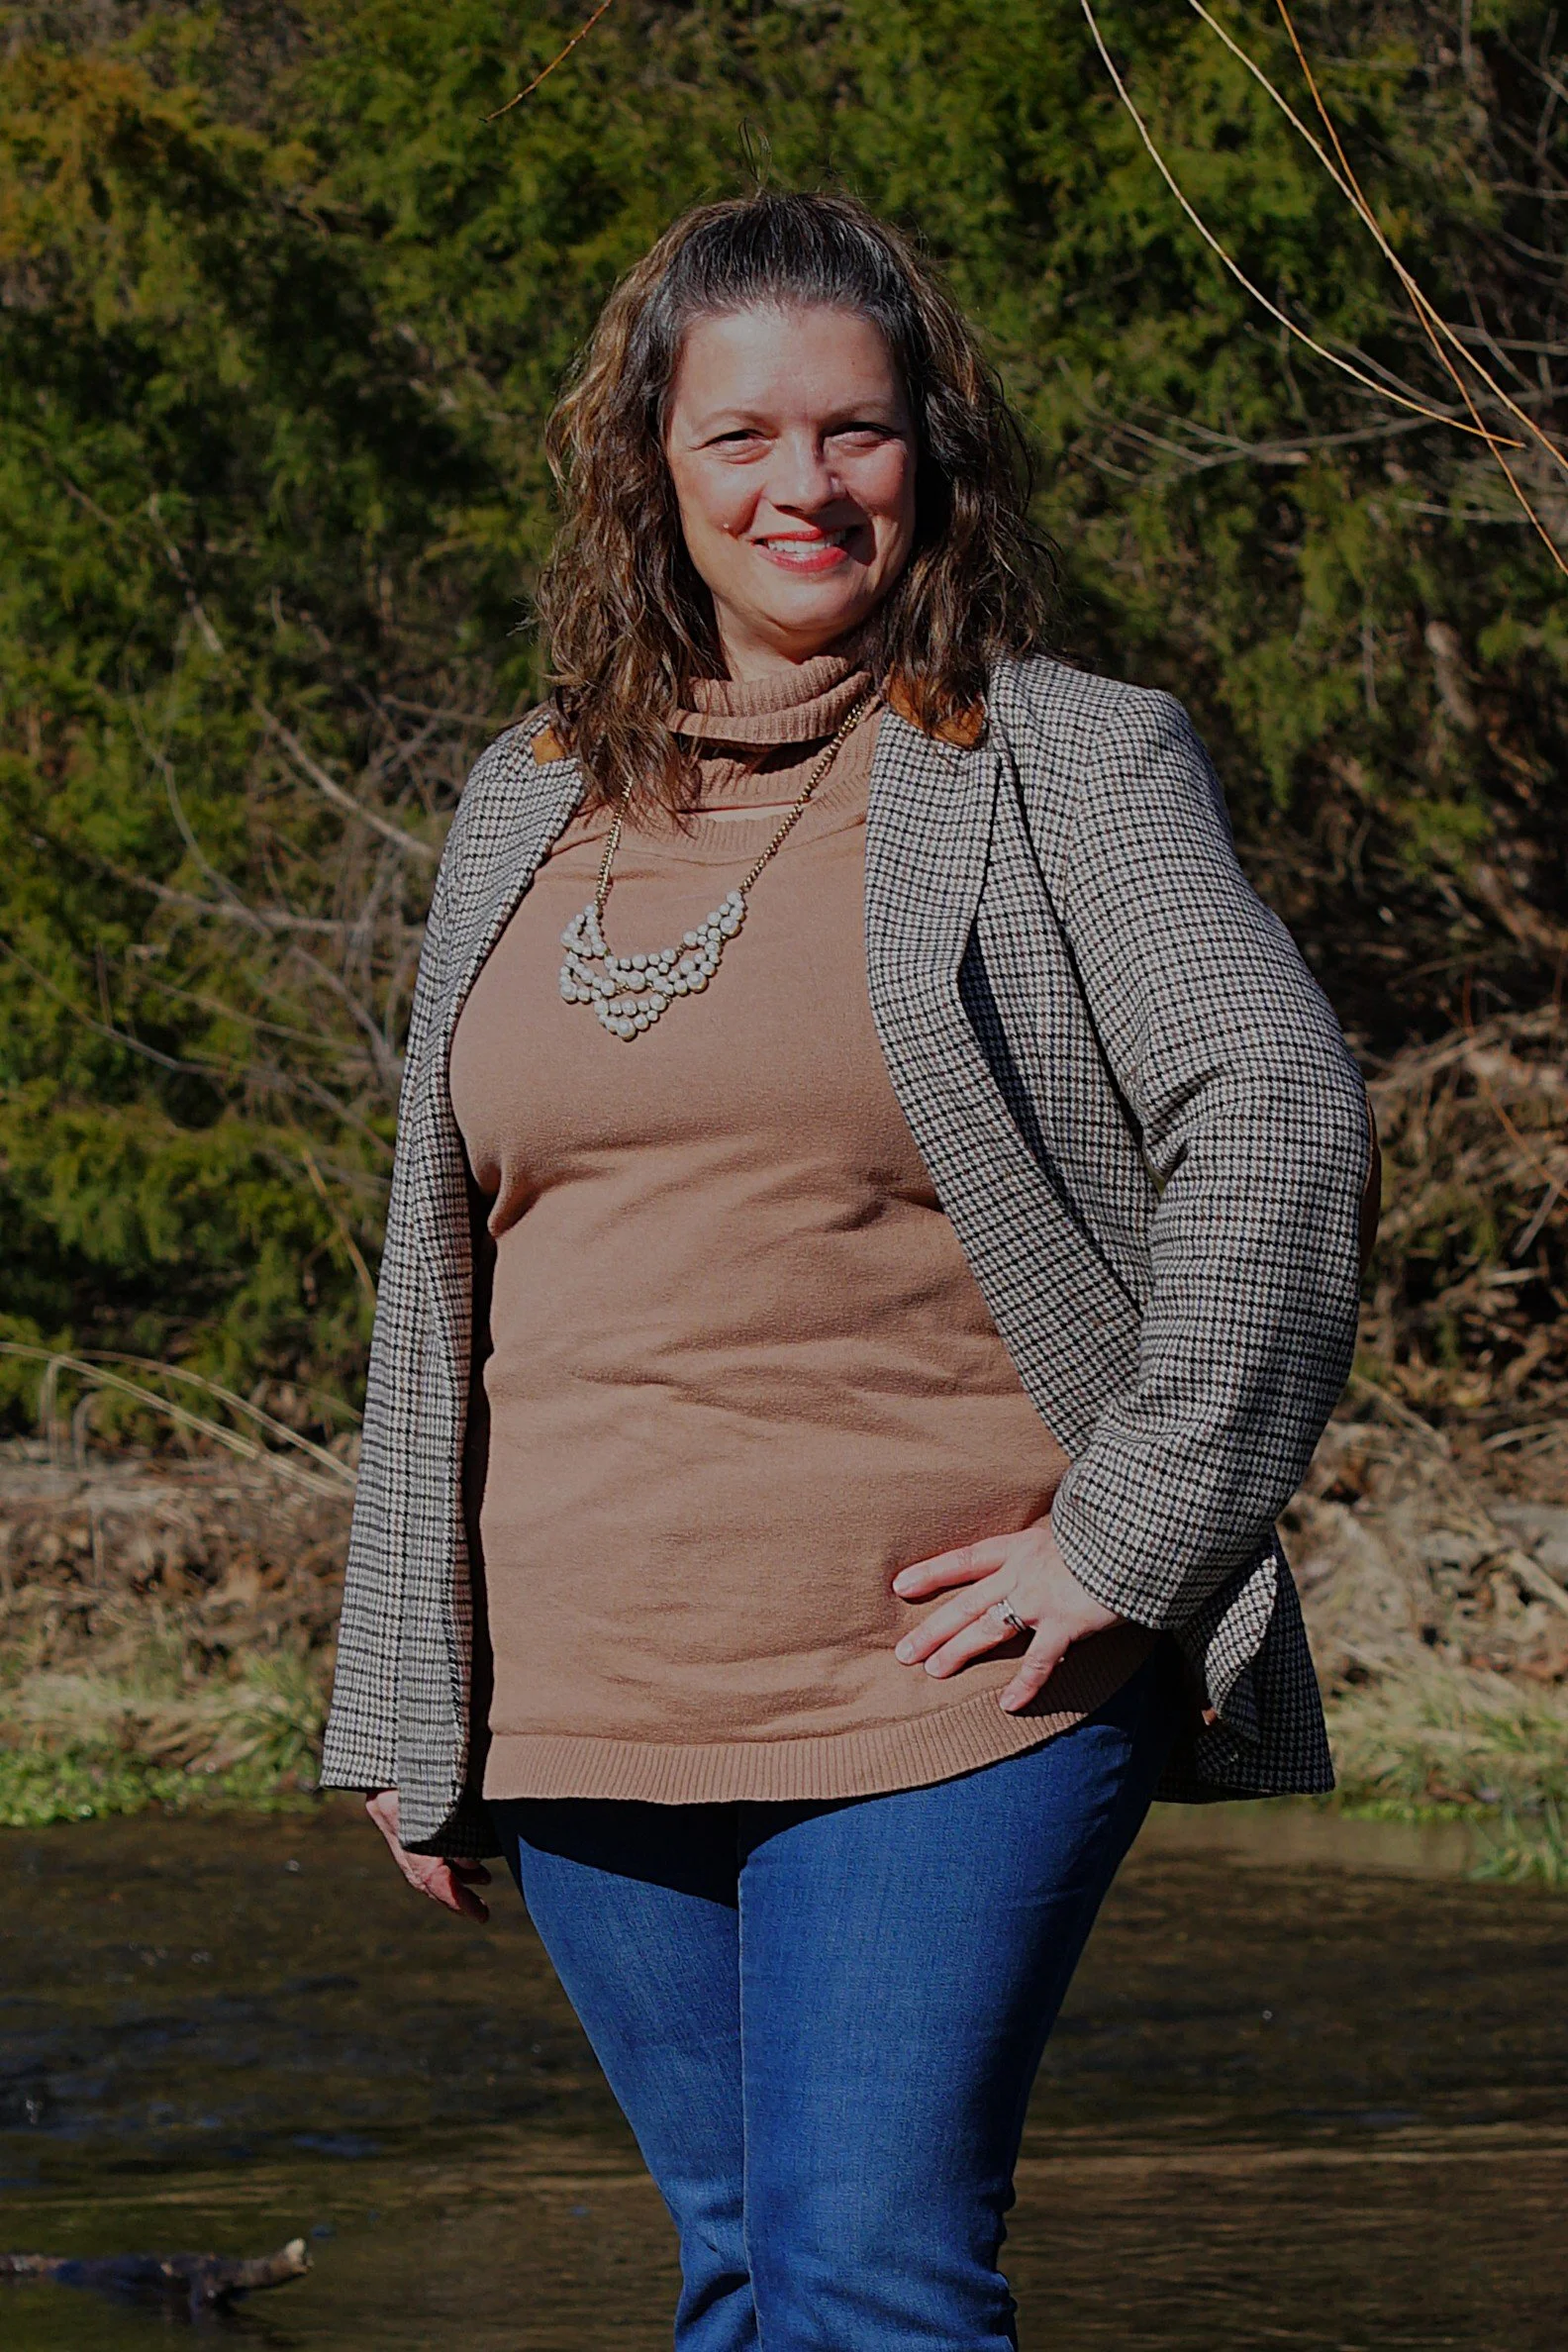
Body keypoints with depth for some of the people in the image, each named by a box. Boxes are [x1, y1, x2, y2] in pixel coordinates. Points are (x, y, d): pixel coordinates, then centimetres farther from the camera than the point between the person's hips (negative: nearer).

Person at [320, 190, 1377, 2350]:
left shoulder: (1068, 766, 0)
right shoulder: (532, 813, 14)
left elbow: (1280, 1120, -10)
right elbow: (448, 1295, 17)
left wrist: (1130, 1536, -15)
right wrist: (415, 1716, 16)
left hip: (942, 1679, -5)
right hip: (595, 1706, 5)